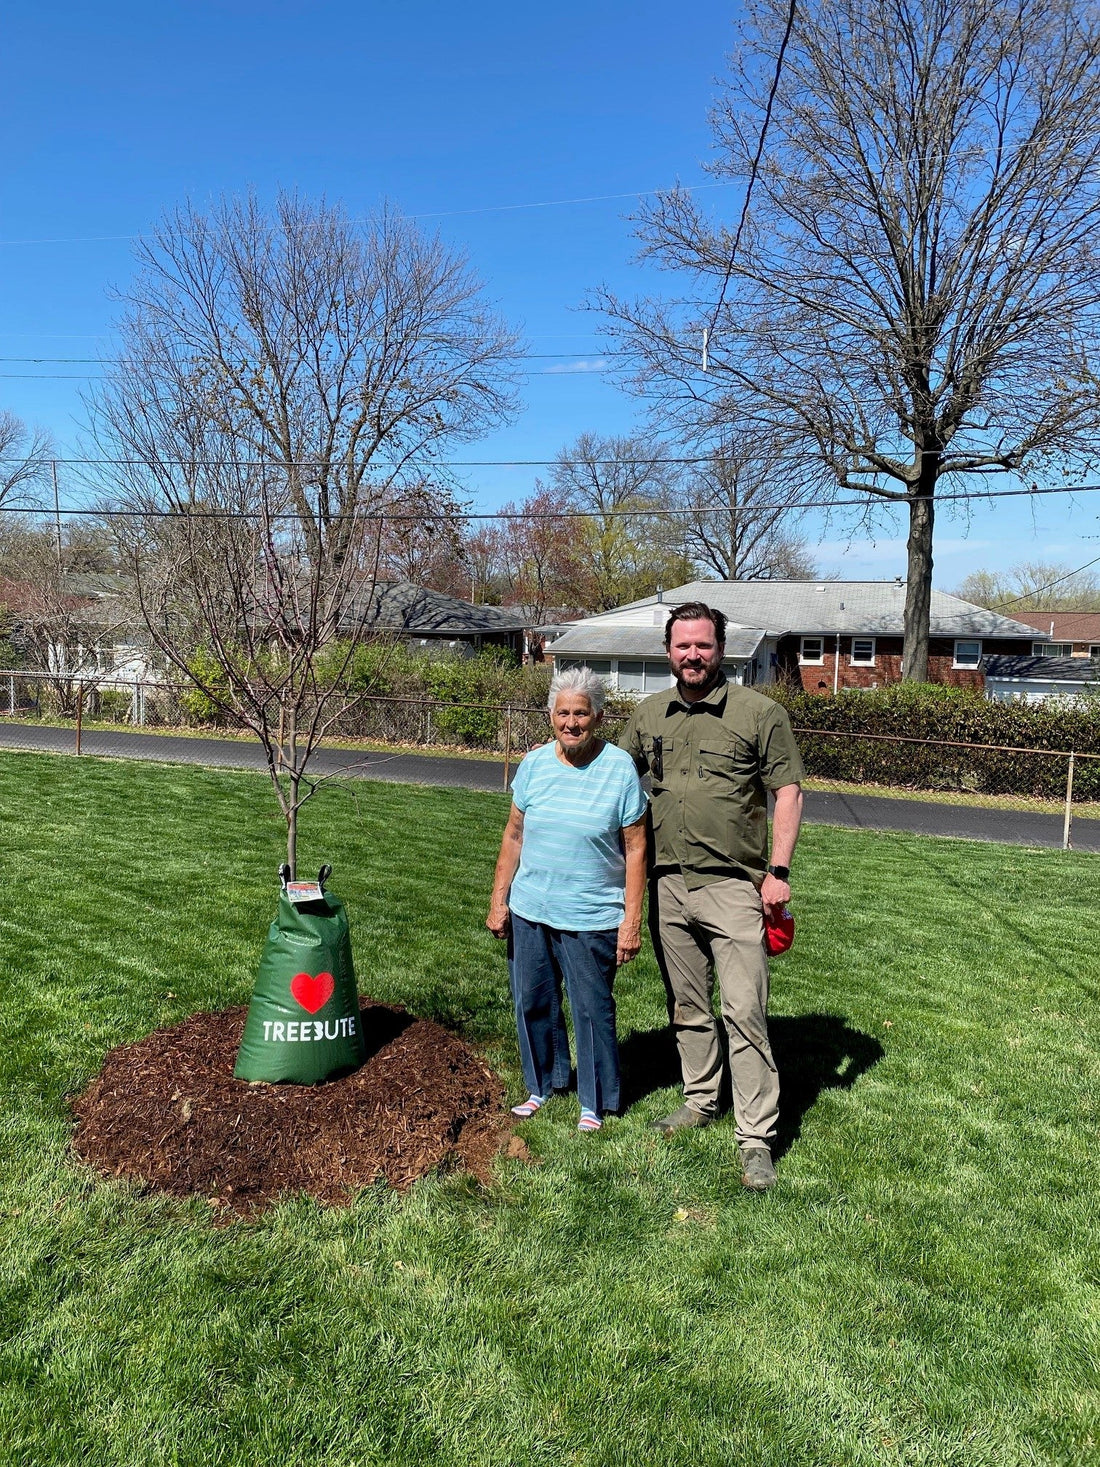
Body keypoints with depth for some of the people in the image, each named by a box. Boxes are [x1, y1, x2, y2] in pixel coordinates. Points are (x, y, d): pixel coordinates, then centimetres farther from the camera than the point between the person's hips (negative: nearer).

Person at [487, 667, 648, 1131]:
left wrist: (632, 920, -11)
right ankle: (543, 1084, 37)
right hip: (529, 911, 4)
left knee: (592, 1010, 6)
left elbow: (635, 849, -8)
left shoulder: (620, 767, -9)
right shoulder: (534, 763, 2)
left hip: (592, 918, -4)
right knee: (532, 1002, 15)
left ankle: (595, 1102, 26)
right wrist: (499, 900, 5)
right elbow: (514, 836, 8)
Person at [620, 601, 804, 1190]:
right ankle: (701, 1100, 35)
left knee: (744, 1010, -4)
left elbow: (788, 791, -4)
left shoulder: (759, 712, -5)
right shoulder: (649, 714, 7)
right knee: (687, 1006, 17)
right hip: (667, 884, 5)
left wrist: (778, 871, -10)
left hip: (732, 886, -5)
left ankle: (757, 1140, 5)